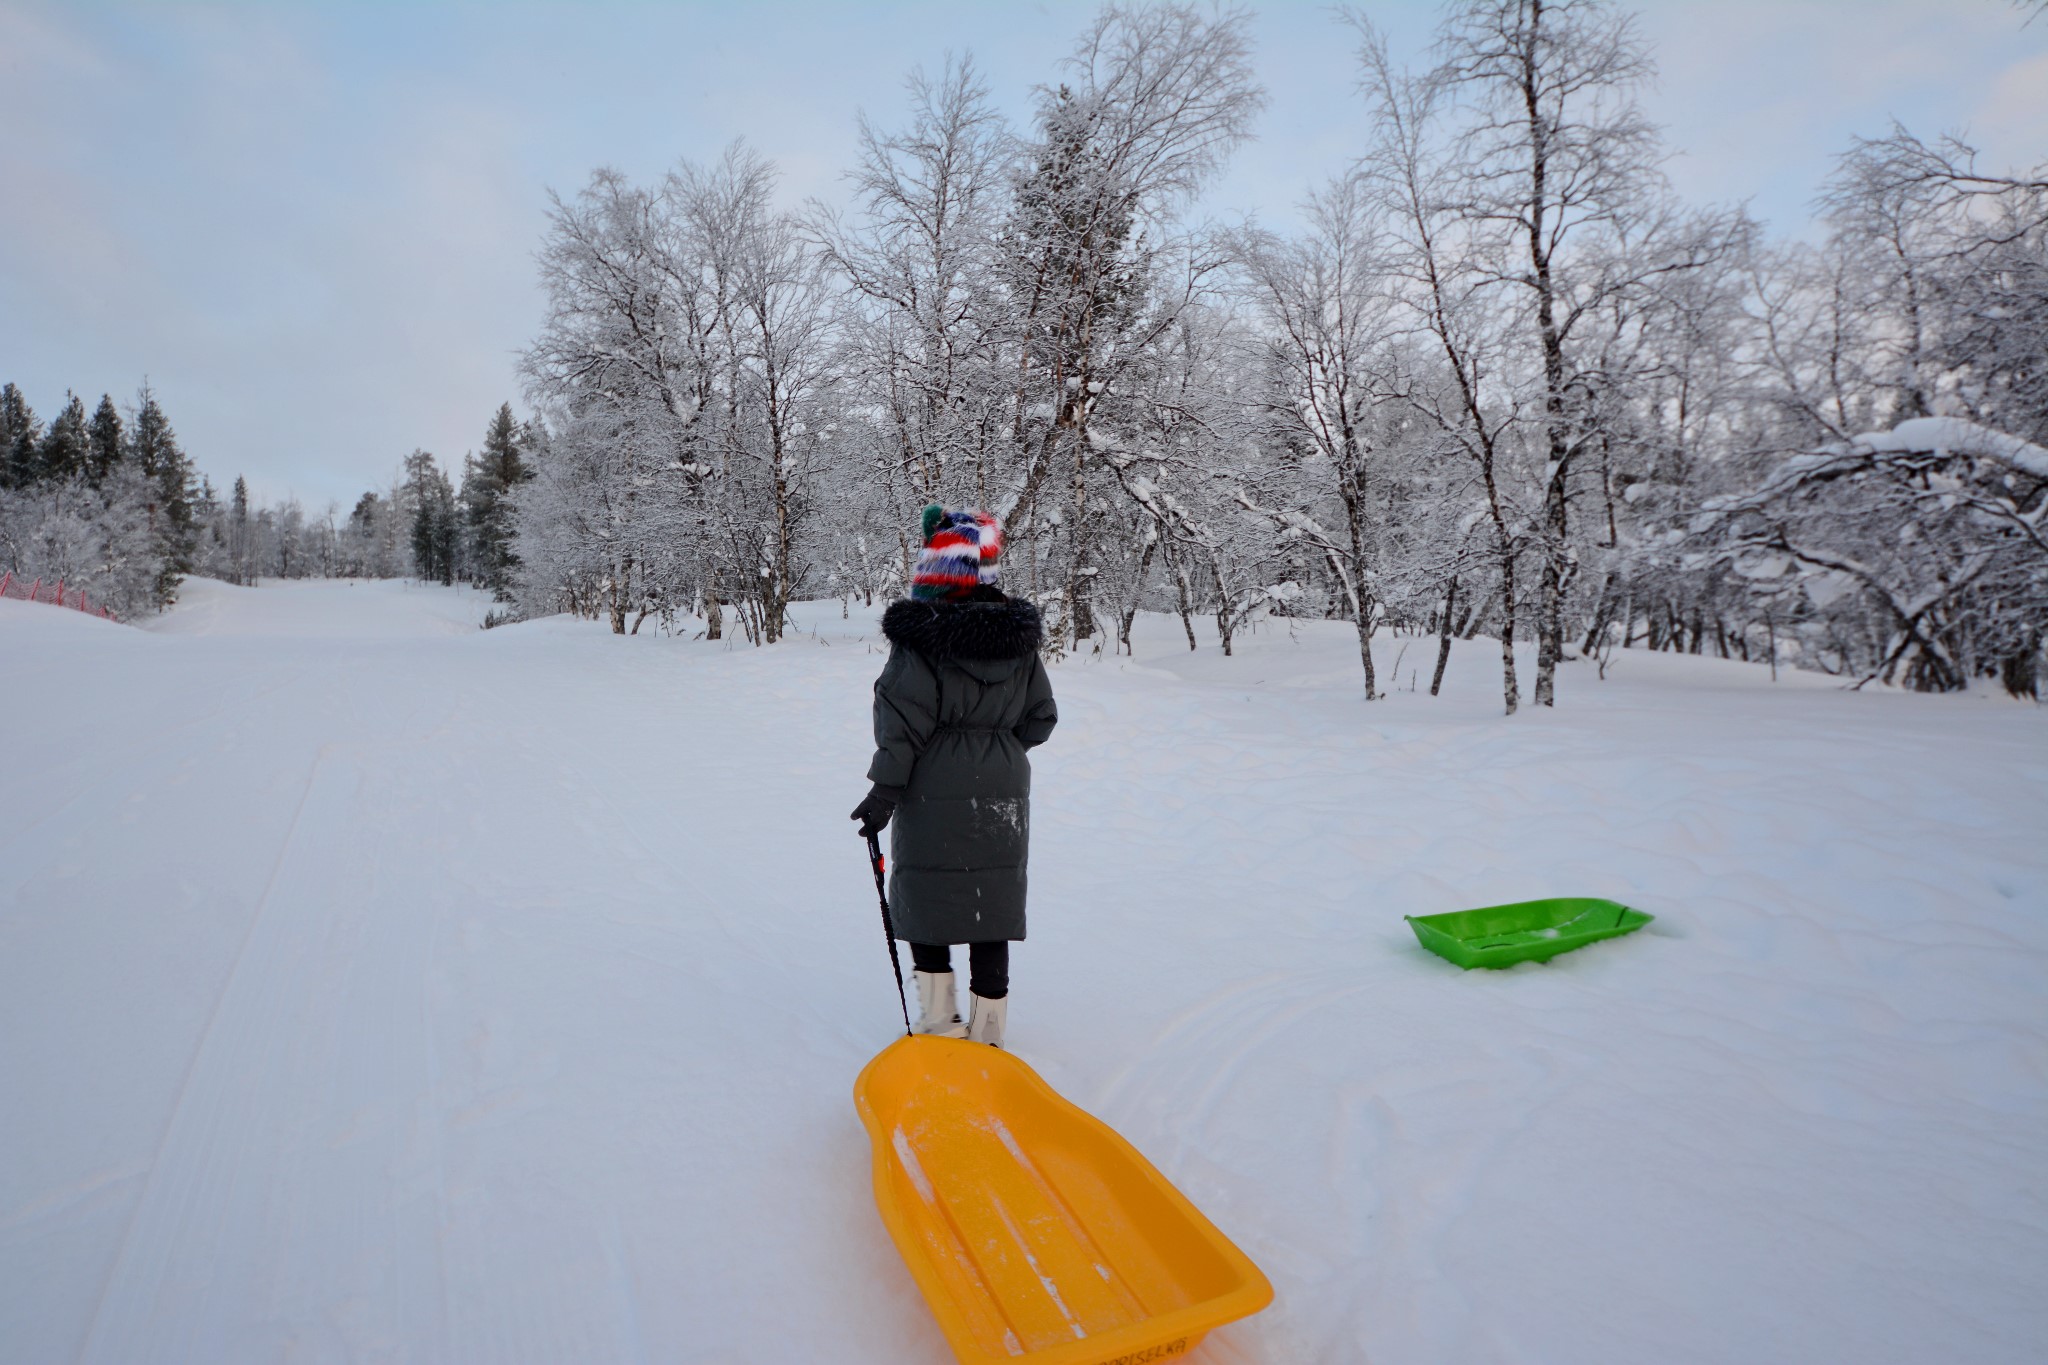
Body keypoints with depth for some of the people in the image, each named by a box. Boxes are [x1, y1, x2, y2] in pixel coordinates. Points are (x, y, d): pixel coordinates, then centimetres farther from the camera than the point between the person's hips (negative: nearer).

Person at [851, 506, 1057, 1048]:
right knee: (990, 908, 10)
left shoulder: (922, 632, -14)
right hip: (1001, 795, 5)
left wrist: (884, 789, -8)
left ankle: (938, 1021, 18)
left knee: (925, 902, 11)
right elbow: (1040, 718, 8)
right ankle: (987, 1031, 18)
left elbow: (905, 718, -15)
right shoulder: (1020, 635, 2)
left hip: (933, 796, -4)